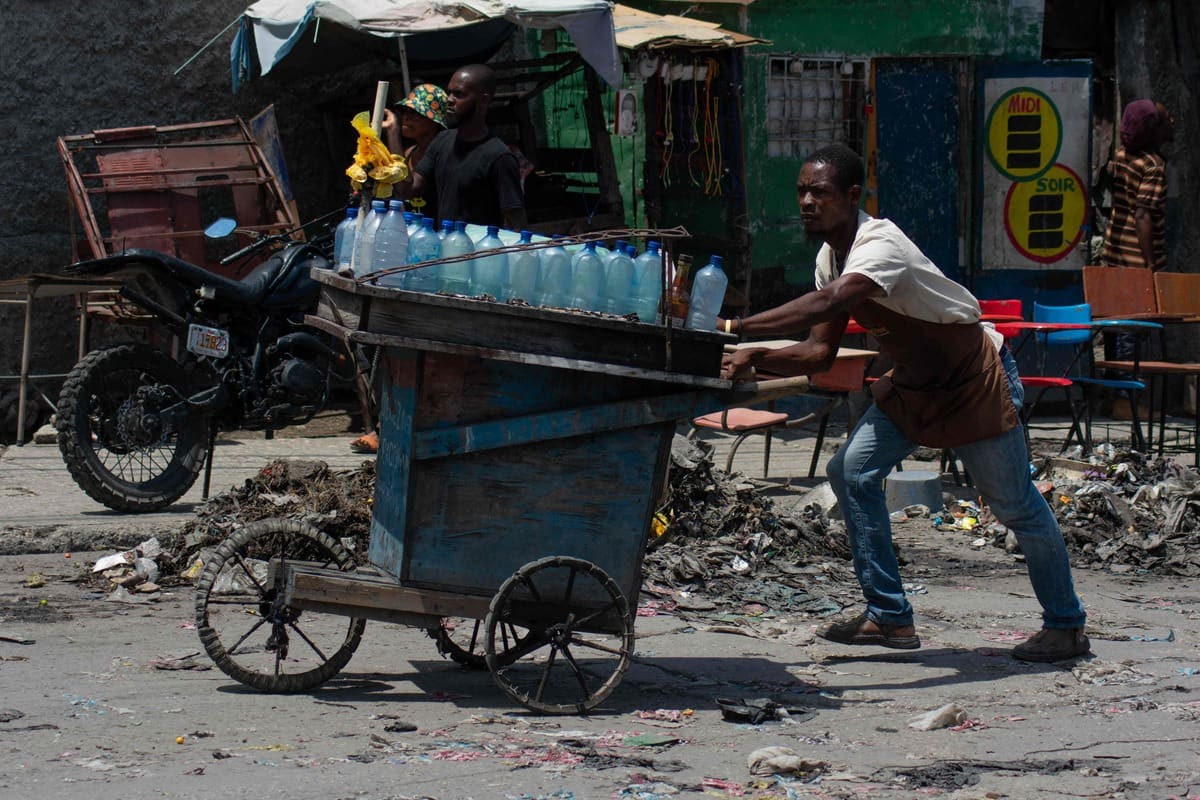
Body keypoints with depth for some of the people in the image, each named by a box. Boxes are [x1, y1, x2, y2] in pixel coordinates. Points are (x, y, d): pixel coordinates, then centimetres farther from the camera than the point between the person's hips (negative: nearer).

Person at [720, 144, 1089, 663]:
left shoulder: (880, 247, -31)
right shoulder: (830, 257, -3)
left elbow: (826, 304, -50)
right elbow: (820, 352, -2)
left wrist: (735, 328, -53)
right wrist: (756, 360, -20)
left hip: (974, 380, -8)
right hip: (912, 384, 8)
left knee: (1015, 505, 1)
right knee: (852, 472, -5)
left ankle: (1066, 625, 19)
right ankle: (889, 616, 2)